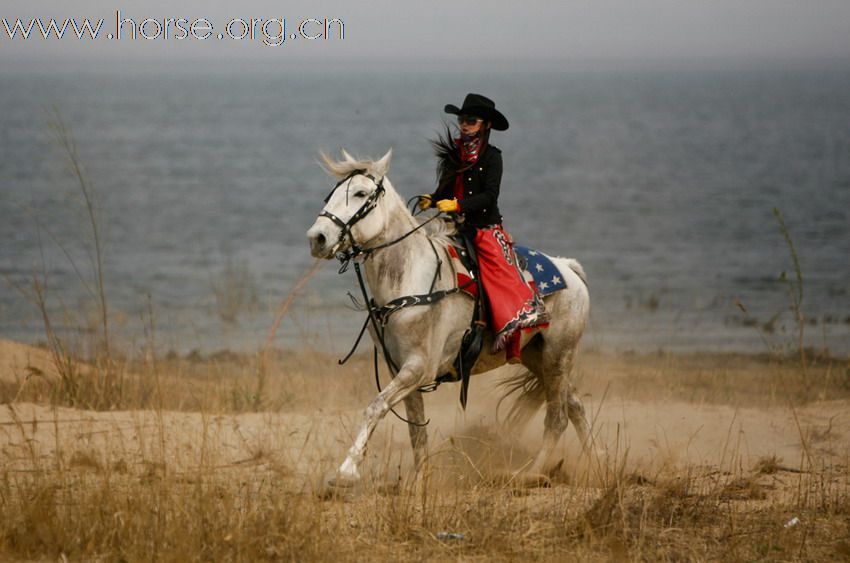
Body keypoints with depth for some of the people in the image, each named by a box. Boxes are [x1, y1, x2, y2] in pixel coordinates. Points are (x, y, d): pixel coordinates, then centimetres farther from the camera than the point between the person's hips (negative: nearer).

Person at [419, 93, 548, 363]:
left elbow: (489, 195, -14)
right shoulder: (452, 155, 12)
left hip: (485, 227, -6)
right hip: (456, 229, 6)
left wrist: (458, 205, -25)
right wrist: (432, 200, -2)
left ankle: (511, 343, -25)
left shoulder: (491, 156, -3)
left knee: (501, 275, -21)